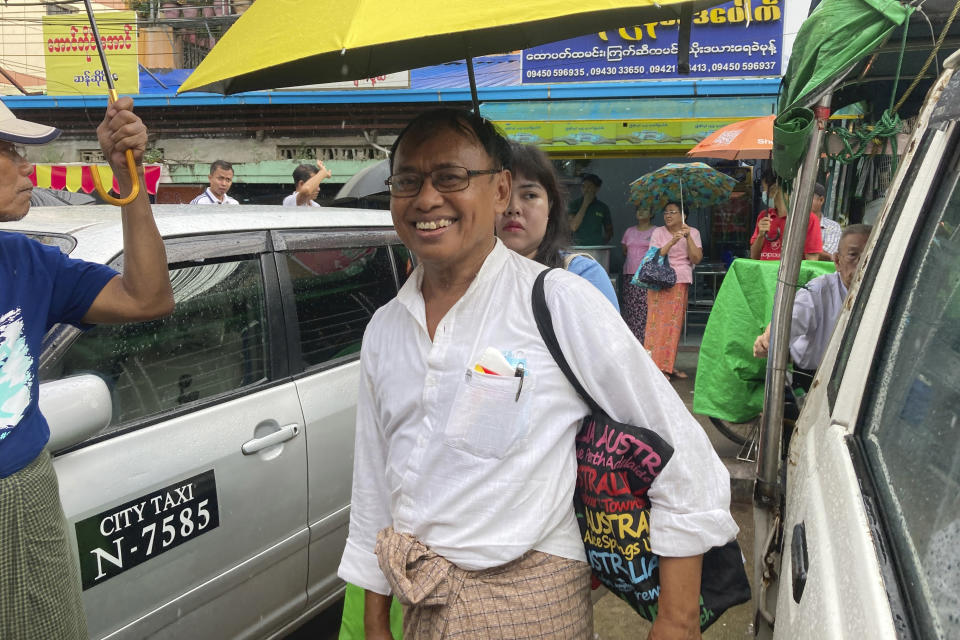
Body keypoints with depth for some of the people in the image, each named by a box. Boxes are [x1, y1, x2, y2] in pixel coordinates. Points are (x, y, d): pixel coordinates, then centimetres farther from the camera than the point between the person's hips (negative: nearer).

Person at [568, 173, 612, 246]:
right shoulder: (574, 205, 5)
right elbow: (573, 227, -10)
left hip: (598, 248, 2)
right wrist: (585, 204, -8)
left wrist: (605, 239, 2)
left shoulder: (603, 207, 10)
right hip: (579, 248, -1)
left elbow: (609, 229, 22)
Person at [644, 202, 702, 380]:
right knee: (659, 322, -7)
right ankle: (656, 365, -5)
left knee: (675, 323, 5)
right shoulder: (658, 233, 2)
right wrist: (672, 241, -20)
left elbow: (696, 259, -4)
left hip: (681, 284, 3)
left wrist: (688, 237, -14)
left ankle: (668, 365, 13)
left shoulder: (693, 233, 7)